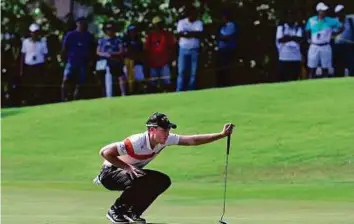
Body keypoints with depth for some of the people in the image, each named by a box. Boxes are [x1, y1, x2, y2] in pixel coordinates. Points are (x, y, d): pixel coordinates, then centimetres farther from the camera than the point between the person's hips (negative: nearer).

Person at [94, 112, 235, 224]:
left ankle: (132, 212, 2)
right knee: (138, 181, -36)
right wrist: (127, 167, -35)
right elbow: (104, 152, -35)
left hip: (132, 172, 8)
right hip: (110, 174, -8)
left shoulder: (165, 139, -12)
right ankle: (115, 211, -12)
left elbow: (192, 140, -13)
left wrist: (221, 135, -19)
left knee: (163, 181, -8)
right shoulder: (137, 142, -34)